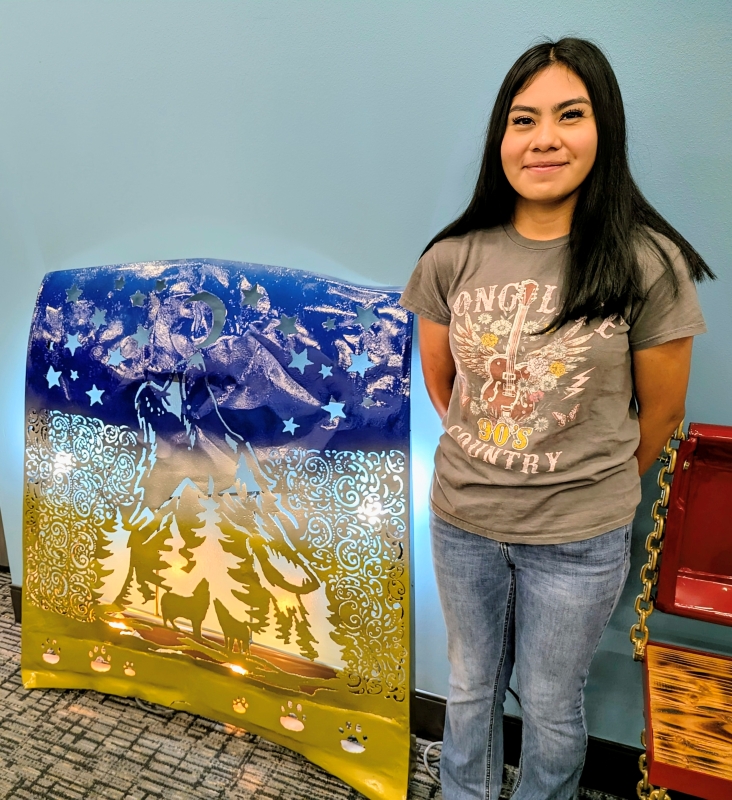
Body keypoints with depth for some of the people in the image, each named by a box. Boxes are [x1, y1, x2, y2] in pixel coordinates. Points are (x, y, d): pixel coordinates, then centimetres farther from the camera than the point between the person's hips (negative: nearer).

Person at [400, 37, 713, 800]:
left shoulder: (648, 265, -15)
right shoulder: (453, 259, -7)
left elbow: (661, 408, -3)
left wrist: (596, 485, 9)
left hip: (579, 538, -2)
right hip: (461, 520, 3)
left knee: (551, 707, 19)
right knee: (470, 687, 25)